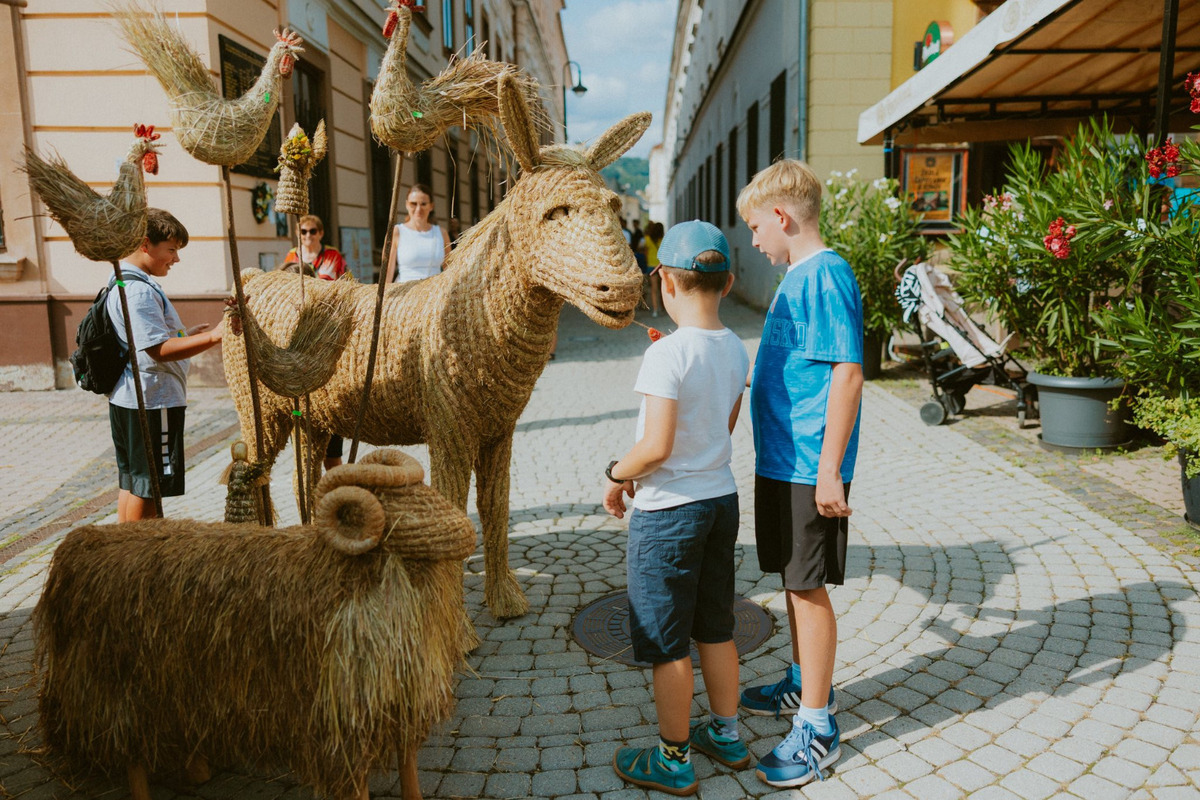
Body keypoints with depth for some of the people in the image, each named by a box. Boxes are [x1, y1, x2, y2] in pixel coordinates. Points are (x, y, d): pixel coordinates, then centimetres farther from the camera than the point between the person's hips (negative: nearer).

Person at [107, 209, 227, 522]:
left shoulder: (123, 283, 14)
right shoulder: (139, 290, -20)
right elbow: (159, 350, -26)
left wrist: (188, 333, 12)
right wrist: (213, 335, -30)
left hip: (127, 399, 11)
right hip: (151, 401, -11)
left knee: (131, 481, 19)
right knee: (147, 486, 0)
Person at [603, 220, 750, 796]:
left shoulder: (667, 354, -21)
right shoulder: (735, 349, 2)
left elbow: (656, 447, -24)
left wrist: (617, 474, -6)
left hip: (668, 511, -7)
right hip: (722, 498, 8)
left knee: (667, 644, 8)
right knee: (715, 629, 21)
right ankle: (727, 736, 37)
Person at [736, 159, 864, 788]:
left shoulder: (825, 275, -16)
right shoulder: (798, 275, 13)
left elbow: (848, 373, -22)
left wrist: (829, 471, -23)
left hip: (809, 469, -9)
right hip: (781, 459, 9)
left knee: (809, 588, 0)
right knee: (794, 581, 20)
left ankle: (817, 726, 14)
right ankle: (803, 684, 37)